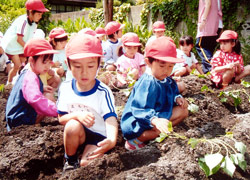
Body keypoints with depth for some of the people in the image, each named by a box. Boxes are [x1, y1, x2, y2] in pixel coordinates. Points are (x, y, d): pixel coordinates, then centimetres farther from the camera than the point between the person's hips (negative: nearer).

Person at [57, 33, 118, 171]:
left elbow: (111, 119, -28)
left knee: (86, 163, -26)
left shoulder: (103, 92, -17)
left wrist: (112, 139, -51)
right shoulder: (65, 88, -7)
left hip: (98, 136, -3)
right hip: (74, 134, 3)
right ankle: (70, 161, -4)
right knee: (73, 125, -30)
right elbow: (61, 118, -3)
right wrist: (77, 115, -27)